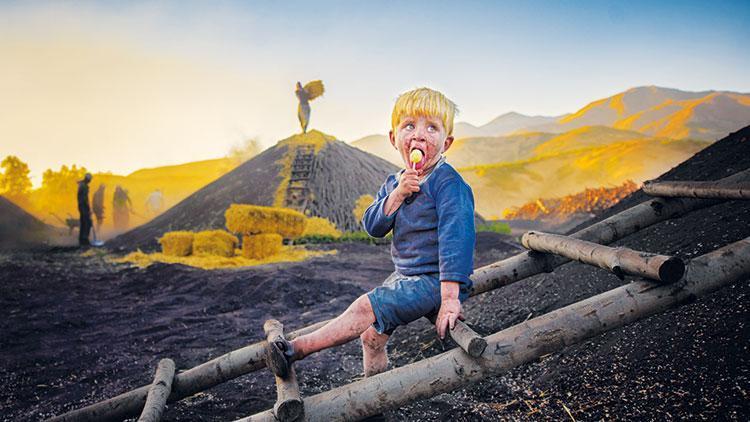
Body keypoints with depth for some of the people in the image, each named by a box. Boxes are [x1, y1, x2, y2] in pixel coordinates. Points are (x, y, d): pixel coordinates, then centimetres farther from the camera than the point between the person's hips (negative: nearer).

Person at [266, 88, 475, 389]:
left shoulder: (447, 182, -18)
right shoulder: (393, 183, 7)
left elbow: (456, 237, -26)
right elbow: (372, 227, -2)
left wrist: (450, 297, -33)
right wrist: (396, 195, -20)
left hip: (435, 281, -8)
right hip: (404, 275, 8)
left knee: (366, 308, -19)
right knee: (372, 335, 9)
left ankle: (297, 348, -12)